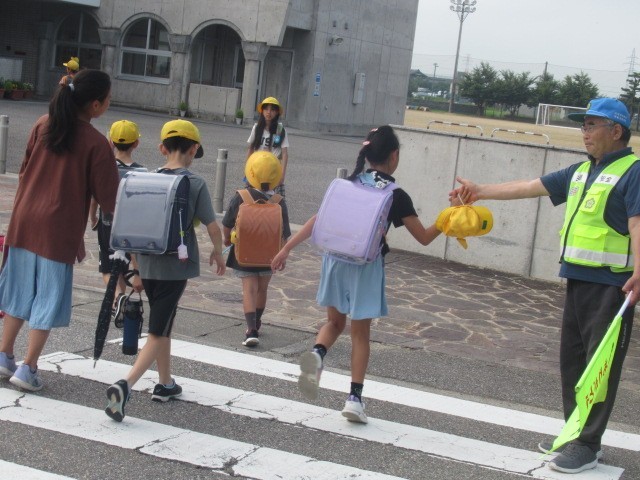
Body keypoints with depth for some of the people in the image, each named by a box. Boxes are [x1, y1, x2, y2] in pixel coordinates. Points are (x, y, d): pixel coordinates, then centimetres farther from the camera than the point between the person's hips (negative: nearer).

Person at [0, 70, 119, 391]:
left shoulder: (43, 125, 2)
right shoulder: (96, 143, -14)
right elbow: (107, 197, -10)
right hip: (60, 228, -5)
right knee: (49, 296, 5)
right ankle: (28, 368, 6)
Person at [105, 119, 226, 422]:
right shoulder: (195, 183, -9)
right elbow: (213, 229, -9)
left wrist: (137, 272, 14)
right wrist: (217, 252, 12)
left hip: (148, 266, 5)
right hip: (176, 267, -5)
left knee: (163, 327, 22)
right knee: (158, 333, -1)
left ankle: (165, 385, 35)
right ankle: (125, 385, -18)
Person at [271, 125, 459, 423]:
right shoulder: (396, 196, -6)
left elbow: (317, 220, 2)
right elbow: (424, 238, -1)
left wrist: (286, 249, 7)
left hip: (336, 259, 3)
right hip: (366, 266, -3)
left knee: (335, 321, 20)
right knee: (360, 333, 10)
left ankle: (317, 353, -12)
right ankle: (355, 397, 9)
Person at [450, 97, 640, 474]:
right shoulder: (581, 172, 16)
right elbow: (533, 186, 18)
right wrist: (482, 190, 17)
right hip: (578, 280, 9)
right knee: (572, 359, 14)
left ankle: (588, 446, 4)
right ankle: (576, 433, 27)